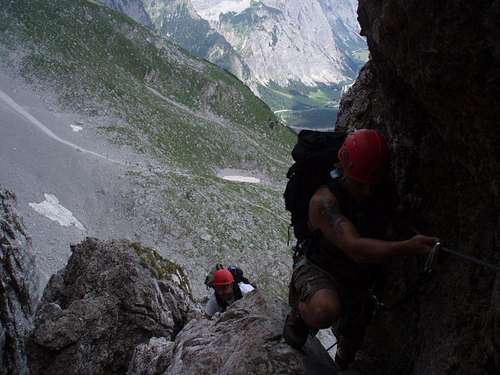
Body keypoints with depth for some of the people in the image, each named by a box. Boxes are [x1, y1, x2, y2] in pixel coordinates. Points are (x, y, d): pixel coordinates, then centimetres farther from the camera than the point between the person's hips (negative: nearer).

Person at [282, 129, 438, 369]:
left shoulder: (378, 195, -13)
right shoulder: (324, 200, -34)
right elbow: (354, 248, -47)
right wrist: (406, 247, -61)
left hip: (357, 278, 6)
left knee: (353, 340, 24)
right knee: (325, 310, -40)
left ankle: (343, 362, 60)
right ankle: (298, 315, -4)